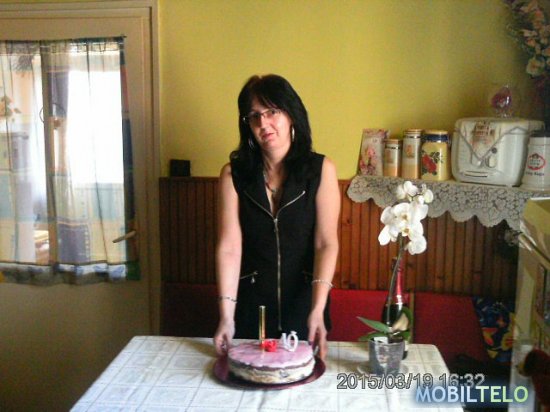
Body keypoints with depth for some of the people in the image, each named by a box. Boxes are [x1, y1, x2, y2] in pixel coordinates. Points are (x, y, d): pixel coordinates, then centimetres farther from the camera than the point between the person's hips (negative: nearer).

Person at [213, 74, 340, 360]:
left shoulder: (321, 170, -8)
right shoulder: (233, 174, -6)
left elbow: (326, 243, -12)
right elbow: (229, 247, -12)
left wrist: (318, 310, -22)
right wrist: (226, 316, -18)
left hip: (303, 303, 0)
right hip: (250, 303, 1)